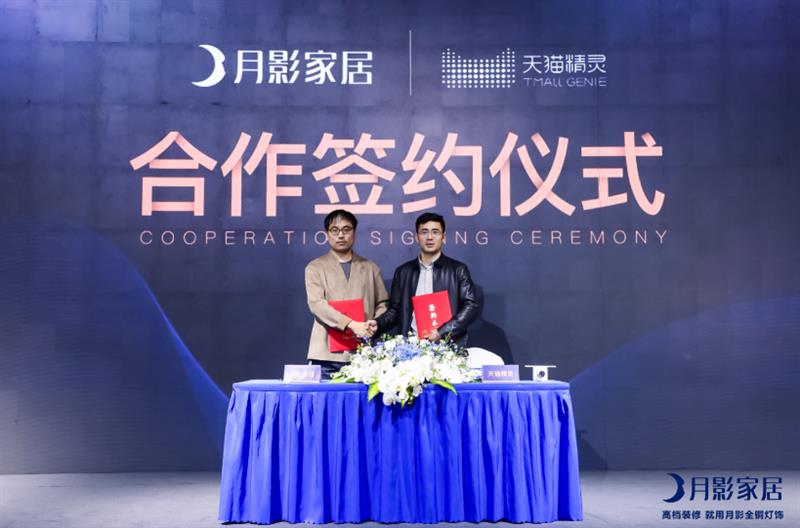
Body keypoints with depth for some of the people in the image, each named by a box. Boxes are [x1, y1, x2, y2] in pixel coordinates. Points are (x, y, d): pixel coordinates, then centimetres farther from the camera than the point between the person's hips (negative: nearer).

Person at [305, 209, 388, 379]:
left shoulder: (370, 268, 16)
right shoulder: (315, 268, 7)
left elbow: (383, 303, 16)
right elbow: (316, 303, -7)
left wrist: (375, 323, -7)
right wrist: (351, 324, -19)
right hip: (328, 354, -2)